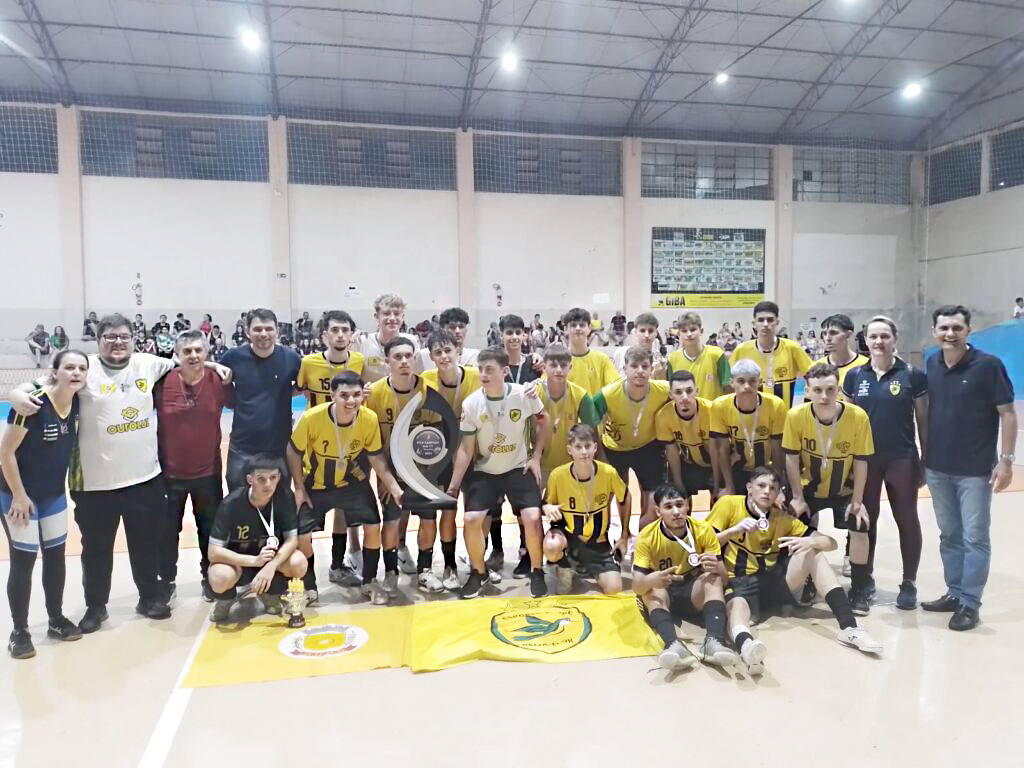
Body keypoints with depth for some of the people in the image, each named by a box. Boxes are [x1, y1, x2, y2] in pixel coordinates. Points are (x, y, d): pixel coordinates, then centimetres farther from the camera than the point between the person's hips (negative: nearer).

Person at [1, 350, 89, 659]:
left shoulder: (77, 402, -7)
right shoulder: (33, 403, -24)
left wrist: (68, 481, 8)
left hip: (55, 494, 6)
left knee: (56, 556, 14)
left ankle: (56, 620, 29)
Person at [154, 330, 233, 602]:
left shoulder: (217, 381, -9)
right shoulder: (164, 381, -12)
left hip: (208, 471, 1)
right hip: (170, 472, -1)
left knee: (211, 528, 14)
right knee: (167, 530, 13)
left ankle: (211, 578, 34)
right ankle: (166, 579, 33)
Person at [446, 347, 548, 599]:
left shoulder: (524, 394, -15)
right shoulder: (471, 403, -13)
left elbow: (543, 424, 5)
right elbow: (466, 448, -6)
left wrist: (536, 457, -2)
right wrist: (453, 486, -8)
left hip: (518, 468, -1)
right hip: (484, 472, 1)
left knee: (532, 518, -16)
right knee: (471, 520, -12)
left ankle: (537, 572, 10)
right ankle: (479, 572, 14)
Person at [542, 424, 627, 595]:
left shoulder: (609, 473, -17)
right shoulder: (557, 475, -18)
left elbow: (623, 500, 4)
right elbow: (545, 504, -1)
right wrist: (547, 509, -26)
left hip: (598, 541, 2)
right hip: (567, 535, -1)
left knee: (614, 589, -13)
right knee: (552, 546, -37)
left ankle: (587, 568, 22)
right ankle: (563, 568, 2)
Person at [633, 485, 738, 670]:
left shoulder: (704, 530, -14)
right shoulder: (647, 537, -18)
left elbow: (723, 579, -14)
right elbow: (637, 585, -23)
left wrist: (717, 568, -39)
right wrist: (652, 579, -47)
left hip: (694, 592, 1)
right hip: (661, 595, -1)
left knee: (713, 578, -29)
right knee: (651, 587, -33)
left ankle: (714, 641, -45)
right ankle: (673, 644, -53)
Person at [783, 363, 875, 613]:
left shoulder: (858, 416, -25)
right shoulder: (796, 416, -24)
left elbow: (861, 462, -13)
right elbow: (792, 459, -13)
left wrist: (857, 501, -11)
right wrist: (798, 498, -11)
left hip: (844, 490, 0)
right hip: (809, 488, 1)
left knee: (859, 527, -12)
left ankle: (859, 590, 6)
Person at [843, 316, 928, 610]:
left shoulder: (913, 375, -5)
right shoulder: (854, 375, 2)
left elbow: (923, 421, 0)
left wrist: (926, 460, 0)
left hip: (902, 459, -2)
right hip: (864, 459, 2)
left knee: (907, 519, 9)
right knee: (865, 519, 11)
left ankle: (909, 583, 21)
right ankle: (865, 576, 26)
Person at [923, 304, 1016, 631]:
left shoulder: (988, 365, -10)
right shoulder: (932, 364, 4)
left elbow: (1008, 414, -9)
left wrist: (1005, 459, -13)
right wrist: (924, 454, 12)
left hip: (975, 469, -5)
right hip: (937, 467, 5)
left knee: (975, 538, 3)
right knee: (949, 535, 14)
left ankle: (970, 604, 12)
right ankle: (954, 593, 27)